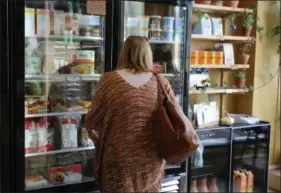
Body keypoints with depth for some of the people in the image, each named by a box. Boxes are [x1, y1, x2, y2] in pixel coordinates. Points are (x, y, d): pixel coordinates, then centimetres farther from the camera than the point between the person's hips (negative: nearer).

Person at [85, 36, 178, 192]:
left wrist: (97, 137, 20)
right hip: (151, 163, 2)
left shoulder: (110, 80, -8)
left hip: (120, 162, -2)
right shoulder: (161, 83, -3)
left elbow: (92, 121, -1)